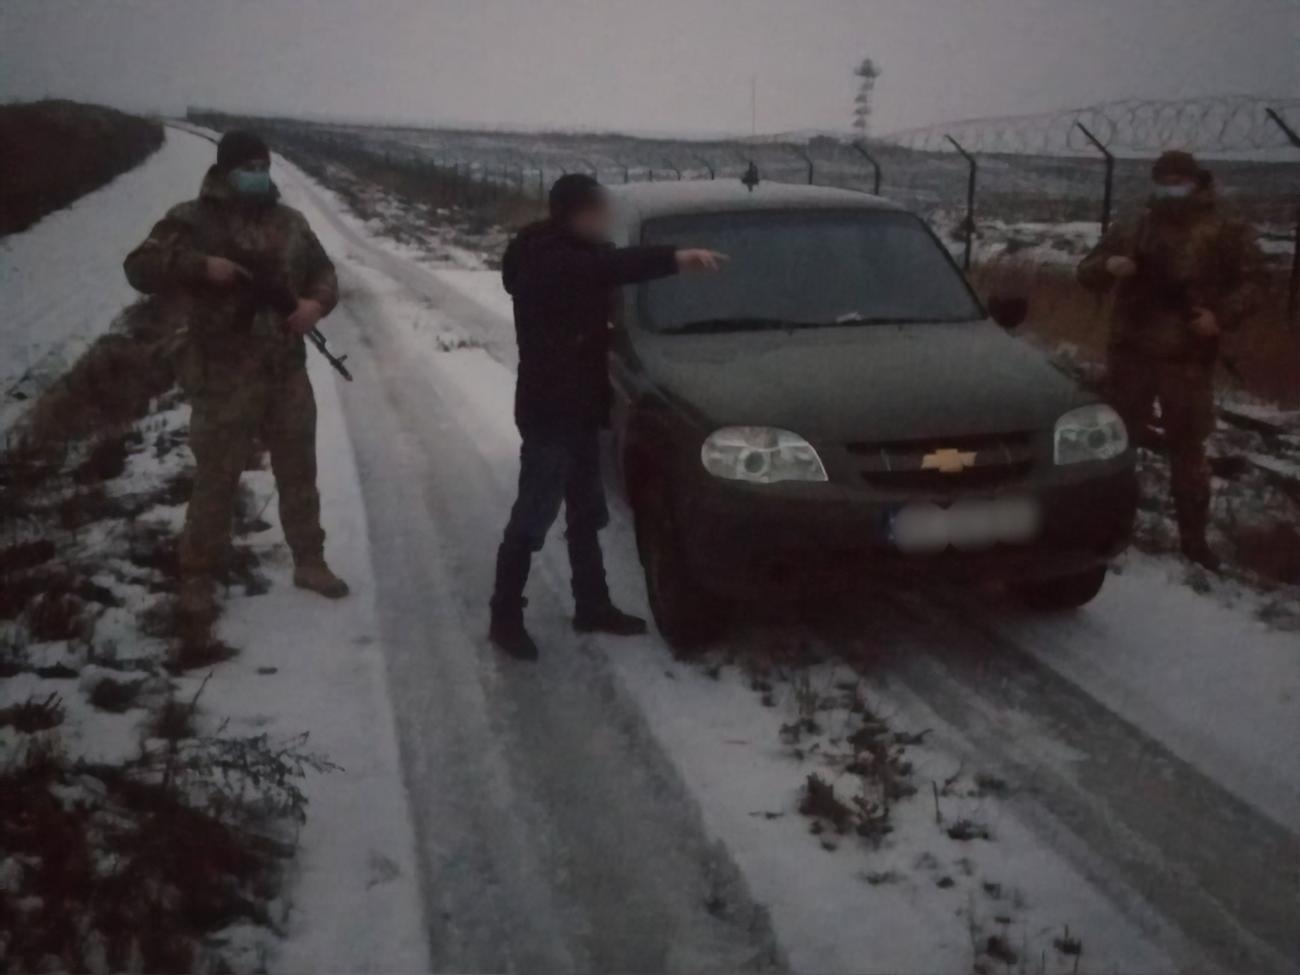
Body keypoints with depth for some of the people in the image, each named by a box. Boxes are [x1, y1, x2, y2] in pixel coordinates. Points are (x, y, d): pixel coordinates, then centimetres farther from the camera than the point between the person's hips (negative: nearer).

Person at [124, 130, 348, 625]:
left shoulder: (289, 221, 9)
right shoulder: (191, 220, -5)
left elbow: (323, 271, 15)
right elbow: (140, 267, -9)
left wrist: (317, 303, -7)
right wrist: (201, 266, -22)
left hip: (287, 371, 5)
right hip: (222, 377, -5)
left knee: (299, 473, 15)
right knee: (216, 480, 3)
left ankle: (309, 562, 30)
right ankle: (198, 578, 17)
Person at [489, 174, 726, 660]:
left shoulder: (570, 256, 13)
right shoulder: (546, 261, -21)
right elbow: (609, 266, -37)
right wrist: (674, 258, -49)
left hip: (578, 409, 10)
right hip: (549, 413, -10)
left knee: (585, 514, 17)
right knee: (532, 519, -2)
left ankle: (592, 606, 29)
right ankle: (505, 618, 9)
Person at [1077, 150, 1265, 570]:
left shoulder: (1224, 233, 1)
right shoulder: (1131, 230, 7)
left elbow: (1248, 285, 2)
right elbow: (1086, 273, 8)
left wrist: (1222, 316, -17)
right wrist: (1108, 267, -16)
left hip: (1188, 358, -2)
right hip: (1130, 353, 2)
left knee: (1188, 448, 5)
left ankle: (1194, 537, 14)